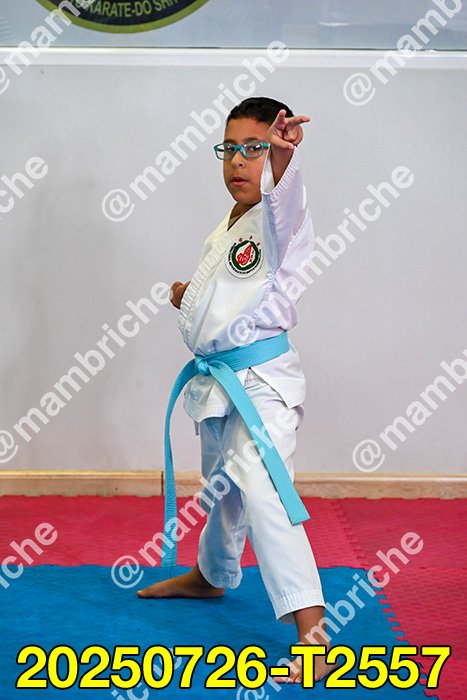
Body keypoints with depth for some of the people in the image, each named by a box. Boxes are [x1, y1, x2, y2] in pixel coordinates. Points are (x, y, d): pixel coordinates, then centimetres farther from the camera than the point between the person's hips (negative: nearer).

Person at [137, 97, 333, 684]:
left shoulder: (278, 218, -11)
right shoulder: (221, 235, 15)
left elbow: (281, 193, -37)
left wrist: (281, 152, -58)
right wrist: (189, 299, 7)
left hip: (262, 382, -9)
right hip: (217, 380, 9)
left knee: (260, 488, -26)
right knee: (224, 487, 27)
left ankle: (313, 638, -30)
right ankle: (211, 575, 53)